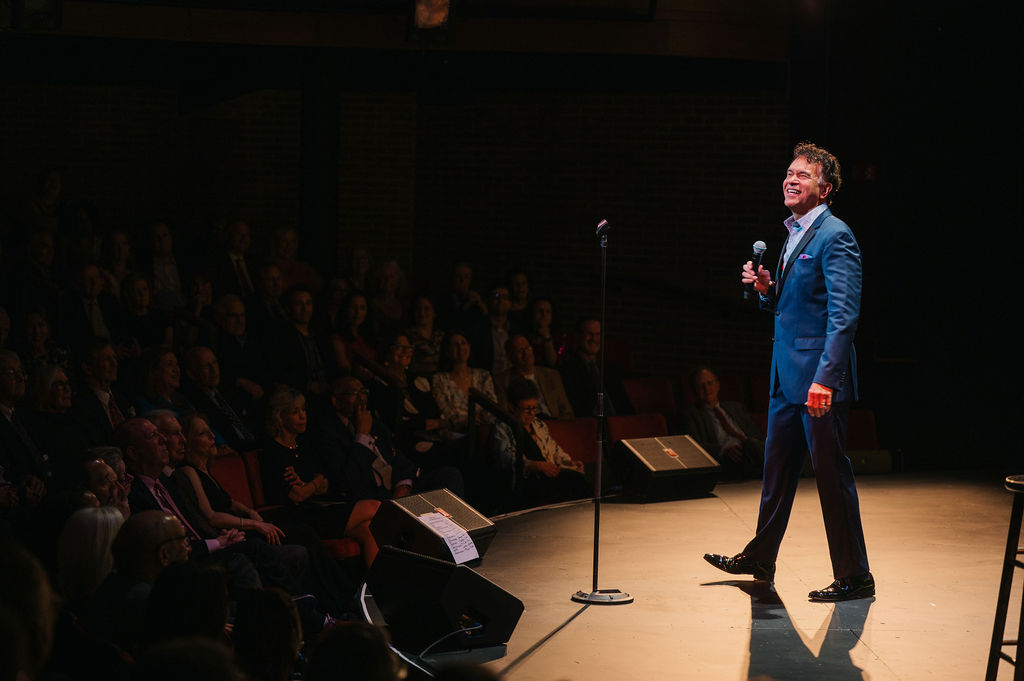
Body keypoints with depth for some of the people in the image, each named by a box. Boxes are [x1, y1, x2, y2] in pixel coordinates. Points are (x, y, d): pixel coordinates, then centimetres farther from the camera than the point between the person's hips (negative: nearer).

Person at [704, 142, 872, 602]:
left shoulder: (835, 237, -13)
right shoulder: (795, 235, 16)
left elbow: (843, 314, -21)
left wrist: (825, 378, -28)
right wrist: (767, 289, 4)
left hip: (820, 377, -9)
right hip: (787, 376, 9)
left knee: (832, 475, -4)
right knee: (777, 469, 19)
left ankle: (854, 577, 4)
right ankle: (759, 559, 32)